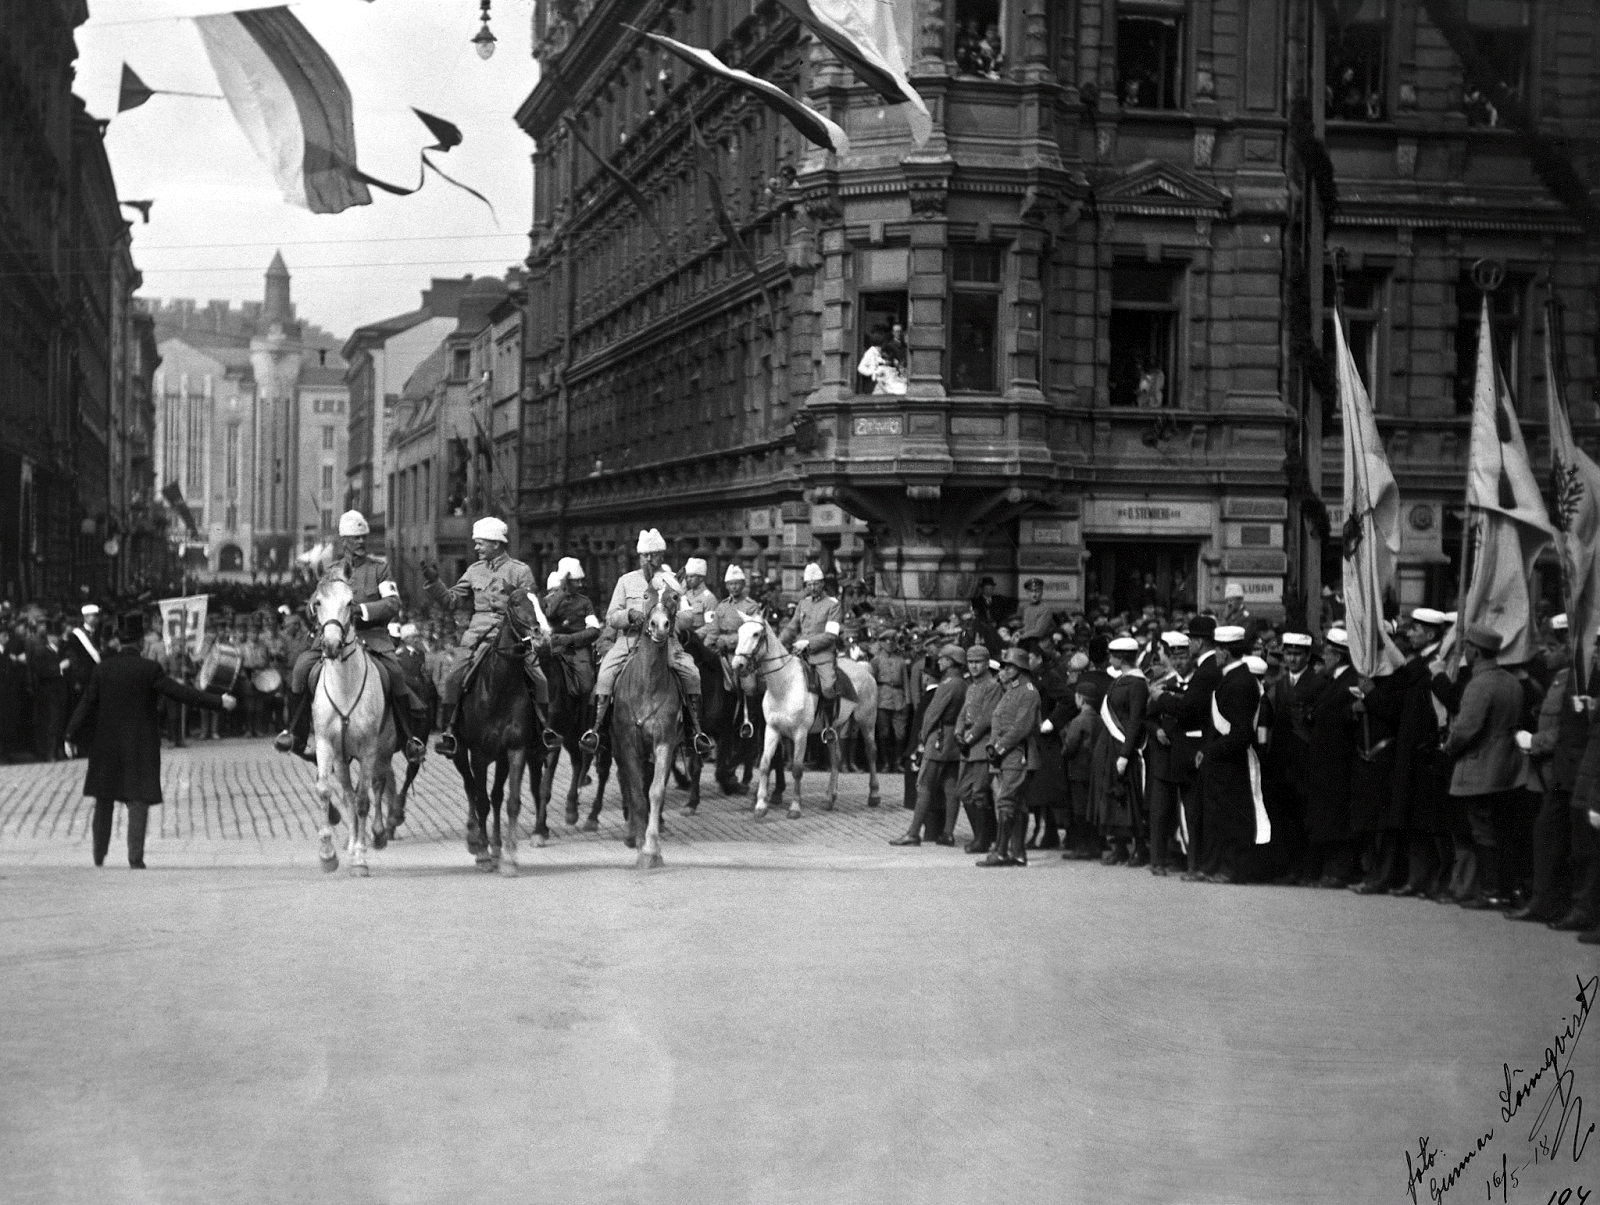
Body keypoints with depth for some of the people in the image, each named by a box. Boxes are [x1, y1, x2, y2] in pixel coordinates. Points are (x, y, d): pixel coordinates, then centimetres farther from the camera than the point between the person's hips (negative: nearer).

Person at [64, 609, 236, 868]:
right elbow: (181, 693, -13)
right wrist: (219, 702, -9)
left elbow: (87, 704, -3)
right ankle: (135, 856, -8)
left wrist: (71, 735, 1)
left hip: (106, 744, 3)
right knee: (139, 799, 0)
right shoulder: (150, 669, -10)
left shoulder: (102, 669, -2)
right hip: (141, 745, -3)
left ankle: (99, 855, 21)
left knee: (104, 800, 14)